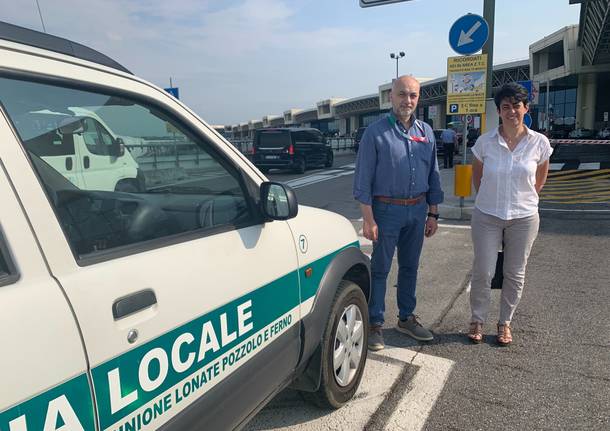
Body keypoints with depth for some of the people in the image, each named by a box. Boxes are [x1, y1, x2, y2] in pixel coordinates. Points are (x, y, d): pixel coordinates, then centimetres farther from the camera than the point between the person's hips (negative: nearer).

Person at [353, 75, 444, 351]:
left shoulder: (426, 132, 8)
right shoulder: (376, 132, -8)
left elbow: (433, 176, 12)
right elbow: (363, 179, -10)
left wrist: (433, 214, 9)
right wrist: (368, 219, -15)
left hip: (418, 210, 5)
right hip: (387, 209, -5)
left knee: (410, 266, 15)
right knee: (380, 268, 4)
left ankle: (406, 318, 31)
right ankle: (375, 324, 17)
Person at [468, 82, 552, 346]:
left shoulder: (539, 142, -5)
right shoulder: (485, 142, -6)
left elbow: (540, 178, 12)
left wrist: (525, 199, 15)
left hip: (523, 218, 1)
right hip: (487, 216, -1)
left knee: (515, 274, 10)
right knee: (482, 272, 2)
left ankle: (505, 323, 27)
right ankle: (477, 321, 21)